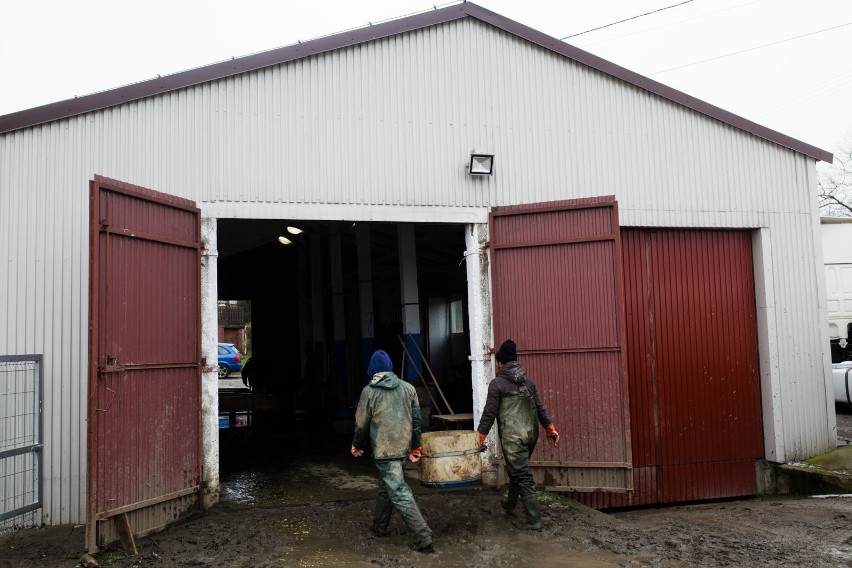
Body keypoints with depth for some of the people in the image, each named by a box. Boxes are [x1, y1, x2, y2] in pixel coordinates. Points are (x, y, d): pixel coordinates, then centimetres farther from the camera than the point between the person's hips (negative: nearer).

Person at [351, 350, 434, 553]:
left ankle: (423, 534, -14)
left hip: (383, 449, -6)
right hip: (403, 447, 6)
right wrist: (415, 446, 14)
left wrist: (357, 445, 17)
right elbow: (416, 419, 6)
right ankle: (380, 526, 34)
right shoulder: (408, 388, 5)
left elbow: (362, 422, 1)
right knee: (386, 487, 23)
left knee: (398, 492, -7)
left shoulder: (369, 391, -6)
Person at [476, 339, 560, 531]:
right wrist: (550, 428, 14)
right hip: (531, 434, 7)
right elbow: (540, 407, 11)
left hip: (513, 437, -7)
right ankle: (510, 505, 40)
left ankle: (533, 520, -2)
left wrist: (480, 437, -3)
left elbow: (489, 413, -9)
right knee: (517, 471, 24)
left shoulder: (497, 383, -8)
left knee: (523, 477, -3)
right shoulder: (528, 381, 10)